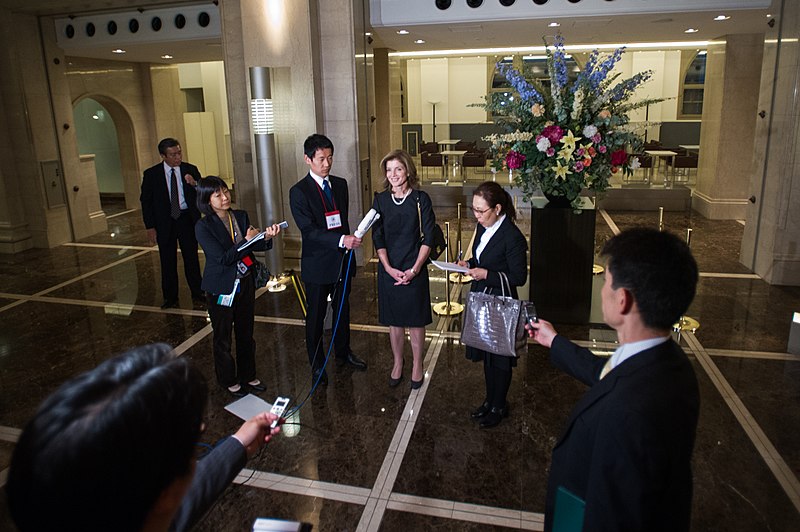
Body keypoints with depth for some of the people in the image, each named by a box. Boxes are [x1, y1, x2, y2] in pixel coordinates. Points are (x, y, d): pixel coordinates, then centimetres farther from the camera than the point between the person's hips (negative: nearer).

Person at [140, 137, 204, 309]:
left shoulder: (191, 170, -1)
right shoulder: (151, 174, -4)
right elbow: (146, 201, -1)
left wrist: (194, 184, -23)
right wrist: (150, 227, -5)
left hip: (187, 219, 1)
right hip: (164, 222, 0)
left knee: (191, 257, 11)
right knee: (168, 260, 8)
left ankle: (197, 292, 24)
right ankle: (170, 297, 21)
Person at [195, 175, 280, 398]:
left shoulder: (241, 216, 1)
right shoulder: (203, 227, -15)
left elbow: (254, 246, 0)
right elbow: (223, 258, -21)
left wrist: (266, 237, -20)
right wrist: (247, 240, -23)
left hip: (245, 283, 5)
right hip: (222, 288, -5)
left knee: (246, 333, 18)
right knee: (223, 337, 12)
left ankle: (248, 376, 35)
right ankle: (228, 381, 30)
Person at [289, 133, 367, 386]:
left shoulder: (340, 184, 5)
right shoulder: (299, 192, -14)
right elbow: (309, 230, -23)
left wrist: (348, 241, 11)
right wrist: (342, 240, -33)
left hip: (342, 261, 6)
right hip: (317, 264, -5)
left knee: (343, 309, 20)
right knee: (316, 317, 10)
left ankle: (343, 353, 40)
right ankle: (317, 365, 26)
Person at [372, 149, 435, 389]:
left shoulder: (420, 199, -6)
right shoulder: (381, 200, 0)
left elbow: (428, 238, -7)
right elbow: (377, 238, -1)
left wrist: (414, 269, -14)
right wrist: (389, 268, -12)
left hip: (414, 270, -2)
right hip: (389, 269, 2)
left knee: (415, 320, 8)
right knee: (393, 320, 13)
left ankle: (417, 365, 27)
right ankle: (397, 363, 32)